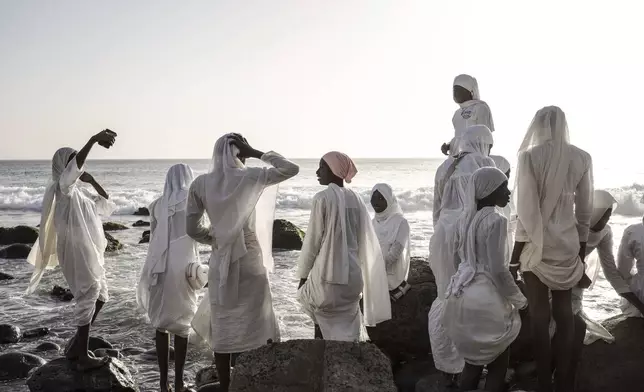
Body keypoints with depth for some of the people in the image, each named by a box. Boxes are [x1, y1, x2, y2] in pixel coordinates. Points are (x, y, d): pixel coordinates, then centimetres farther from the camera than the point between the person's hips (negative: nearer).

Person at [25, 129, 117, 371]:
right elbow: (74, 166, -31)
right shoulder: (62, 186, -9)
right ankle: (83, 357, -1)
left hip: (89, 250, 10)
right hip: (76, 249, -10)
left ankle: (75, 346, 23)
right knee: (87, 297, -8)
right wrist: (93, 140, -43)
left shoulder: (78, 190, 17)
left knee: (100, 296, 14)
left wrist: (91, 180, 15)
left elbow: (103, 203, 27)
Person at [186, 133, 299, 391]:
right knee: (251, 334, 5)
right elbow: (291, 169, -4)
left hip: (219, 264, 4)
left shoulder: (201, 184, 0)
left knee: (222, 332, 10)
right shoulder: (249, 177, -10)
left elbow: (192, 229, 2)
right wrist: (258, 154, -2)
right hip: (249, 262, -3)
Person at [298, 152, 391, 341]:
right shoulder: (356, 199, 7)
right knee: (347, 331, 13)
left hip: (328, 275, -5)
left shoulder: (323, 197, -10)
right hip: (353, 276, 5)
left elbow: (312, 240, -8)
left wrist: (303, 275, 2)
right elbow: (365, 241, 11)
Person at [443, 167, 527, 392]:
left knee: (473, 362, 17)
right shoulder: (495, 220, -16)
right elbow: (497, 270, -18)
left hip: (463, 296, 7)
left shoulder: (465, 218, 7)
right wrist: (519, 300, -7)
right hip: (486, 297, -7)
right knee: (497, 365, 7)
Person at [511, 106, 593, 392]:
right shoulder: (582, 158, 0)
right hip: (567, 245, 4)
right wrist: (581, 256, 14)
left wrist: (515, 256, -7)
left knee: (539, 314, 5)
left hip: (536, 244, -3)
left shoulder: (529, 156, -11)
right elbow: (585, 212, 5)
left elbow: (527, 210, -13)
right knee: (564, 312, 14)